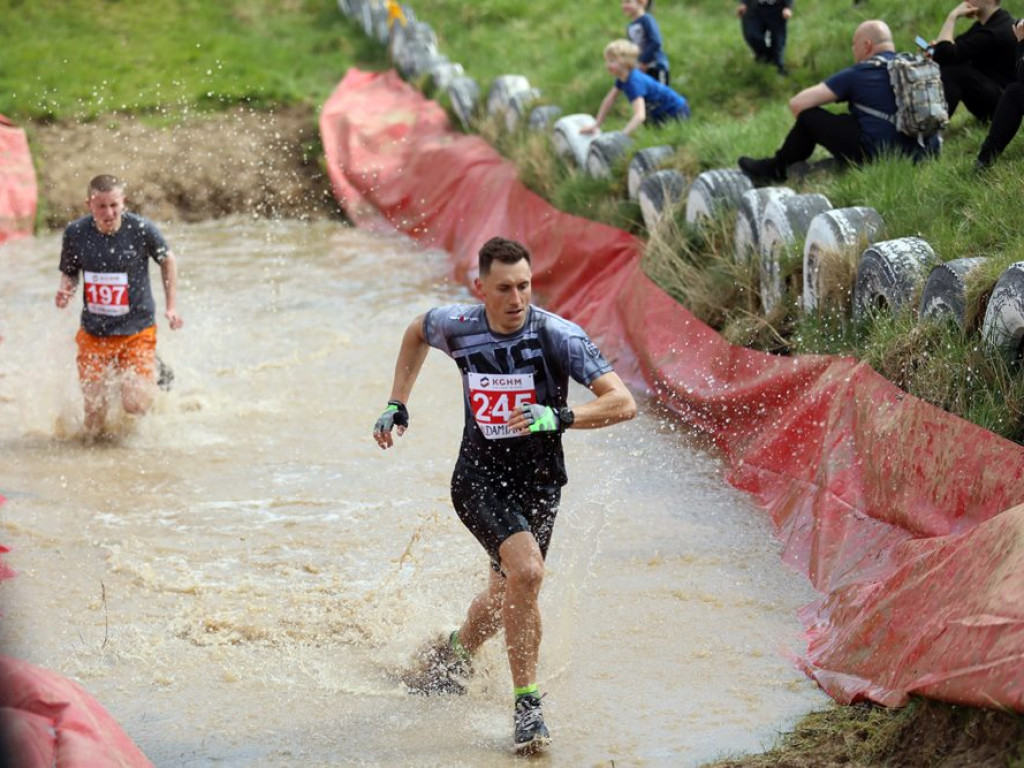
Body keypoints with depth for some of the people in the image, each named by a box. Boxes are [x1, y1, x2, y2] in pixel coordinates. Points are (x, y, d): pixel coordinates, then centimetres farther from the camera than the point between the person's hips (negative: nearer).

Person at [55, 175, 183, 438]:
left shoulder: (141, 229, -14)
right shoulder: (76, 233, -8)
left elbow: (167, 260, 5)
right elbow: (69, 273, 8)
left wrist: (171, 306, 2)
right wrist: (65, 292, -15)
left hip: (137, 330, -2)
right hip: (93, 334, 2)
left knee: (136, 405, -14)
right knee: (94, 411, -1)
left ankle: (157, 374, 21)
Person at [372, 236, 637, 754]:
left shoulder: (558, 336, -20)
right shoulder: (457, 326, -11)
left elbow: (623, 403, -26)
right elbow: (416, 332, 15)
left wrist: (558, 417, -41)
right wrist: (397, 406, 10)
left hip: (538, 483, 1)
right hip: (479, 478, -1)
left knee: (506, 595, 17)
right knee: (526, 572, -26)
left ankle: (452, 654, 51)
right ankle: (526, 704, -14)